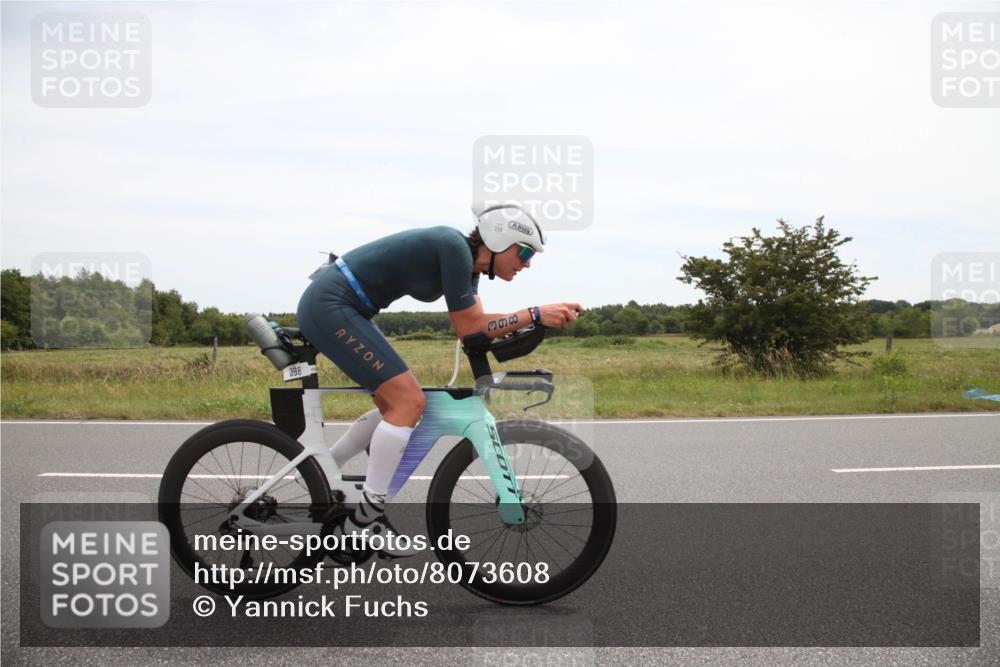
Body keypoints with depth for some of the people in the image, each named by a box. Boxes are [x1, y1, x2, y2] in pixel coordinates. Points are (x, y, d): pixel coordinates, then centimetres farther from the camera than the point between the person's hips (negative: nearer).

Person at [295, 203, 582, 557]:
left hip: (327, 306, 10)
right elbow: (469, 329, -16)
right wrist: (536, 313, -16)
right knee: (409, 402, -12)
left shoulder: (465, 259, 11)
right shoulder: (454, 247, -18)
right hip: (330, 306, -10)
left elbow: (478, 324, 5)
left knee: (395, 404, 14)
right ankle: (365, 517, -4)